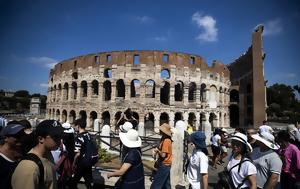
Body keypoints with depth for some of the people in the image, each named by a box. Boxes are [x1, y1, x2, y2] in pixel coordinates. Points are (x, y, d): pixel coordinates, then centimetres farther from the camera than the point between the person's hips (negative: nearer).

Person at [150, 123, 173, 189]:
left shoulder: (166, 141, -24)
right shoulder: (164, 139, 5)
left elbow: (163, 155, -23)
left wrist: (157, 150, -8)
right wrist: (156, 151, -3)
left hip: (164, 165, -9)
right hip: (166, 165, 9)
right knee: (166, 184, 19)